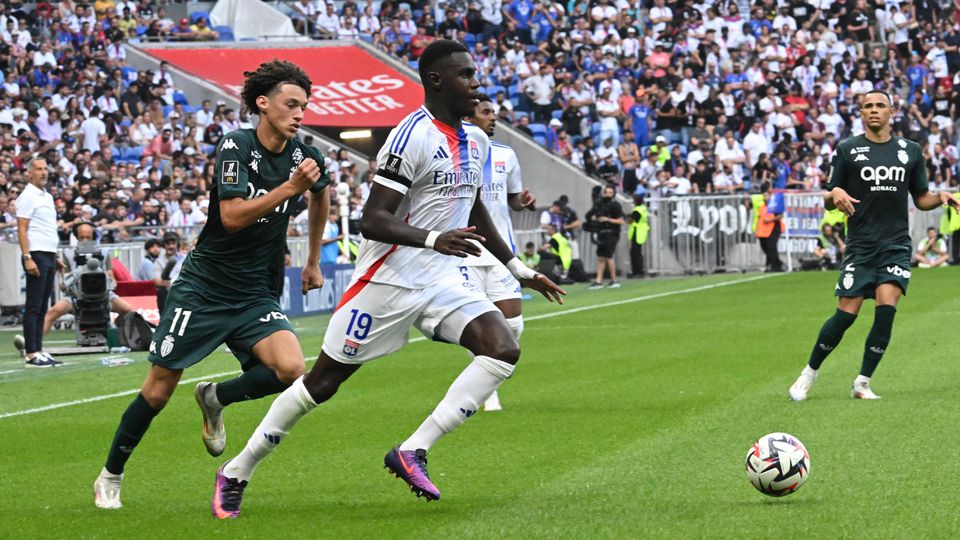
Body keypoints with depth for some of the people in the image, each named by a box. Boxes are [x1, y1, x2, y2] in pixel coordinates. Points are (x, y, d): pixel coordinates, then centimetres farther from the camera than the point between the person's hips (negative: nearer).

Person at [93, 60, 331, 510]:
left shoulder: (302, 156, 2)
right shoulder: (235, 147, -13)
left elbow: (322, 194, 26)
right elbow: (232, 216, -25)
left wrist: (313, 261, 29)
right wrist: (290, 188, -32)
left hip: (256, 298, 4)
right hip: (203, 288, -4)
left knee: (291, 370, -23)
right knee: (158, 391, 0)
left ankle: (215, 398, 5)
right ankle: (110, 476, 21)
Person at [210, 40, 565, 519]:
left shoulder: (476, 141, 9)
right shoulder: (413, 136, -17)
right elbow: (372, 221, -23)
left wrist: (520, 271, 30)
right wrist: (434, 239, -37)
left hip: (441, 283, 7)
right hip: (388, 279, -7)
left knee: (503, 350, -17)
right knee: (321, 383, 1)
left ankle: (413, 452, -16)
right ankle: (235, 474, 18)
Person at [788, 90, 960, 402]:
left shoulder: (910, 151, 11)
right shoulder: (847, 150, 5)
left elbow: (921, 199, 17)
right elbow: (828, 201, 6)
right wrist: (835, 195, -18)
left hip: (896, 245, 2)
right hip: (860, 245, -2)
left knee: (886, 309, -15)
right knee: (846, 314, -8)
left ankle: (862, 383, -4)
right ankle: (809, 374, 11)